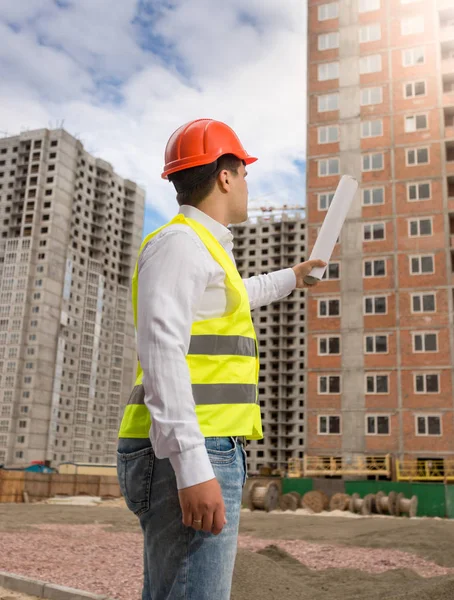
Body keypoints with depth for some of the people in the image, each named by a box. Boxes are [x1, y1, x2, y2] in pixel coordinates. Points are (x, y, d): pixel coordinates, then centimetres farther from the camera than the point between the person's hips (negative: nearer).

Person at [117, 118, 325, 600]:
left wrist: (292, 277, 61)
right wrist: (192, 467, -26)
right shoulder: (179, 241, -9)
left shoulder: (199, 248, 22)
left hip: (206, 456, 10)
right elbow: (160, 353, -20)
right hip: (186, 459, -10)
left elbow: (237, 296, 44)